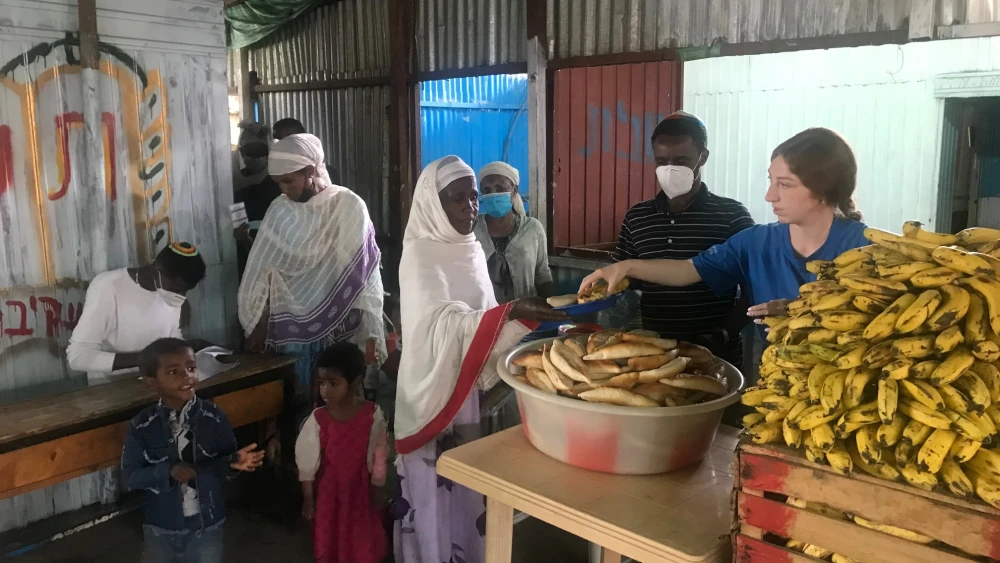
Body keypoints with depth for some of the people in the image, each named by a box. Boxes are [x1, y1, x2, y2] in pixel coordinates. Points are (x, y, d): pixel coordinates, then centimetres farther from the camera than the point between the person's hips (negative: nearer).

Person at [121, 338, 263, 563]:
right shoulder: (141, 426, -14)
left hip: (207, 523, 0)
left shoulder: (214, 417, -15)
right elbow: (131, 475, -10)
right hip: (161, 526, 1)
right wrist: (168, 471, -26)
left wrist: (235, 461, -30)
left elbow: (222, 464, -7)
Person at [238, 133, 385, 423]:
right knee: (296, 404, 6)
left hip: (340, 328, -2)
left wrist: (371, 334, -7)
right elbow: (264, 273, 5)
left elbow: (365, 274, -6)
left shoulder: (350, 207, -6)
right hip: (290, 328, 2)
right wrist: (258, 327, 5)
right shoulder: (280, 210, 1)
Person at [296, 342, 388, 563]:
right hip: (327, 493, 1)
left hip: (359, 493, -1)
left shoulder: (372, 416, -17)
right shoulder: (318, 419, -14)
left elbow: (378, 459, -8)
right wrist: (308, 500, -1)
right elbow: (307, 463, -5)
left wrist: (374, 497, -2)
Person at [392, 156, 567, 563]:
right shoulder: (419, 254, -14)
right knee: (436, 492, 3)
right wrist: (513, 312, -38)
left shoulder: (471, 250, 8)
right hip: (435, 388, -6)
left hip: (472, 387, 6)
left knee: (467, 491, 13)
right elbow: (445, 324, -27)